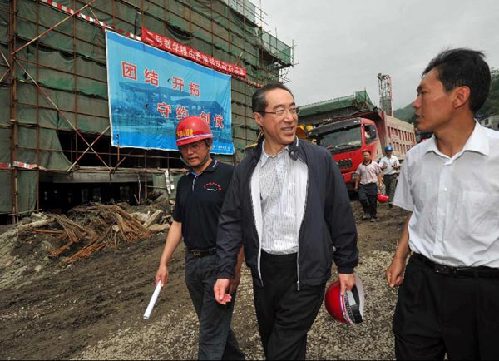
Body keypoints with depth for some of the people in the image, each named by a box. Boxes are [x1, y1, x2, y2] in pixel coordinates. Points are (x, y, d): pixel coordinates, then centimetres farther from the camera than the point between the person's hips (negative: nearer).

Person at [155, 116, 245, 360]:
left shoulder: (228, 175, -12)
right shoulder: (184, 182, 9)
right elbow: (177, 224, 14)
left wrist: (235, 268, -17)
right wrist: (164, 263, 10)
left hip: (219, 261, -7)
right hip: (192, 262, 7)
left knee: (211, 333, 3)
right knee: (215, 323, 22)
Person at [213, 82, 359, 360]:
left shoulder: (320, 159, -5)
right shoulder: (246, 168, 1)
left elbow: (340, 215, -1)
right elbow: (232, 221, 3)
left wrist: (346, 265, 1)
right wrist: (225, 272, -1)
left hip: (306, 271, -3)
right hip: (263, 270, 4)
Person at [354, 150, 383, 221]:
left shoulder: (375, 164, 6)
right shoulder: (360, 166, 13)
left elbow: (379, 174, 3)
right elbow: (357, 176, 15)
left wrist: (380, 183, -7)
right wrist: (356, 185, 11)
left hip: (372, 185, -2)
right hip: (363, 186, 2)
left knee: (373, 202, 1)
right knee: (362, 199, -16)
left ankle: (373, 216, 14)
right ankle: (367, 212, 7)